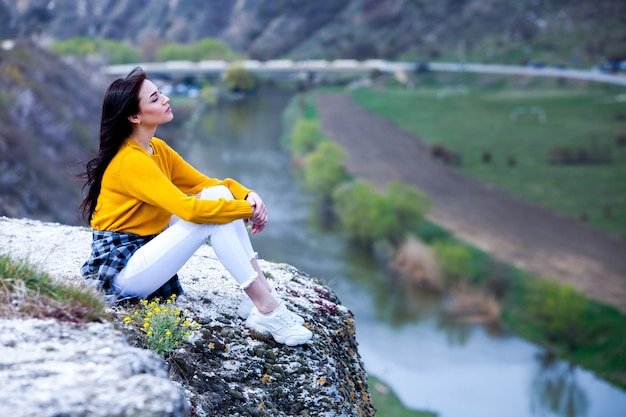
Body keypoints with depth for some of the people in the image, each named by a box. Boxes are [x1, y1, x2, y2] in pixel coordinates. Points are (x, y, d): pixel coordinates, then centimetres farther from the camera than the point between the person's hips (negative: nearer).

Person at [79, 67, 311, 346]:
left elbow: (204, 183, 11)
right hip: (121, 271, -9)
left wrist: (248, 196, -9)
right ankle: (266, 310, -19)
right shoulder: (130, 161, -22)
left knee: (219, 194, -6)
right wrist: (248, 210, -20)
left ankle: (262, 297, -12)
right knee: (212, 217, -21)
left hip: (146, 248, 9)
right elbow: (189, 208, -30)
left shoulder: (157, 148, 7)